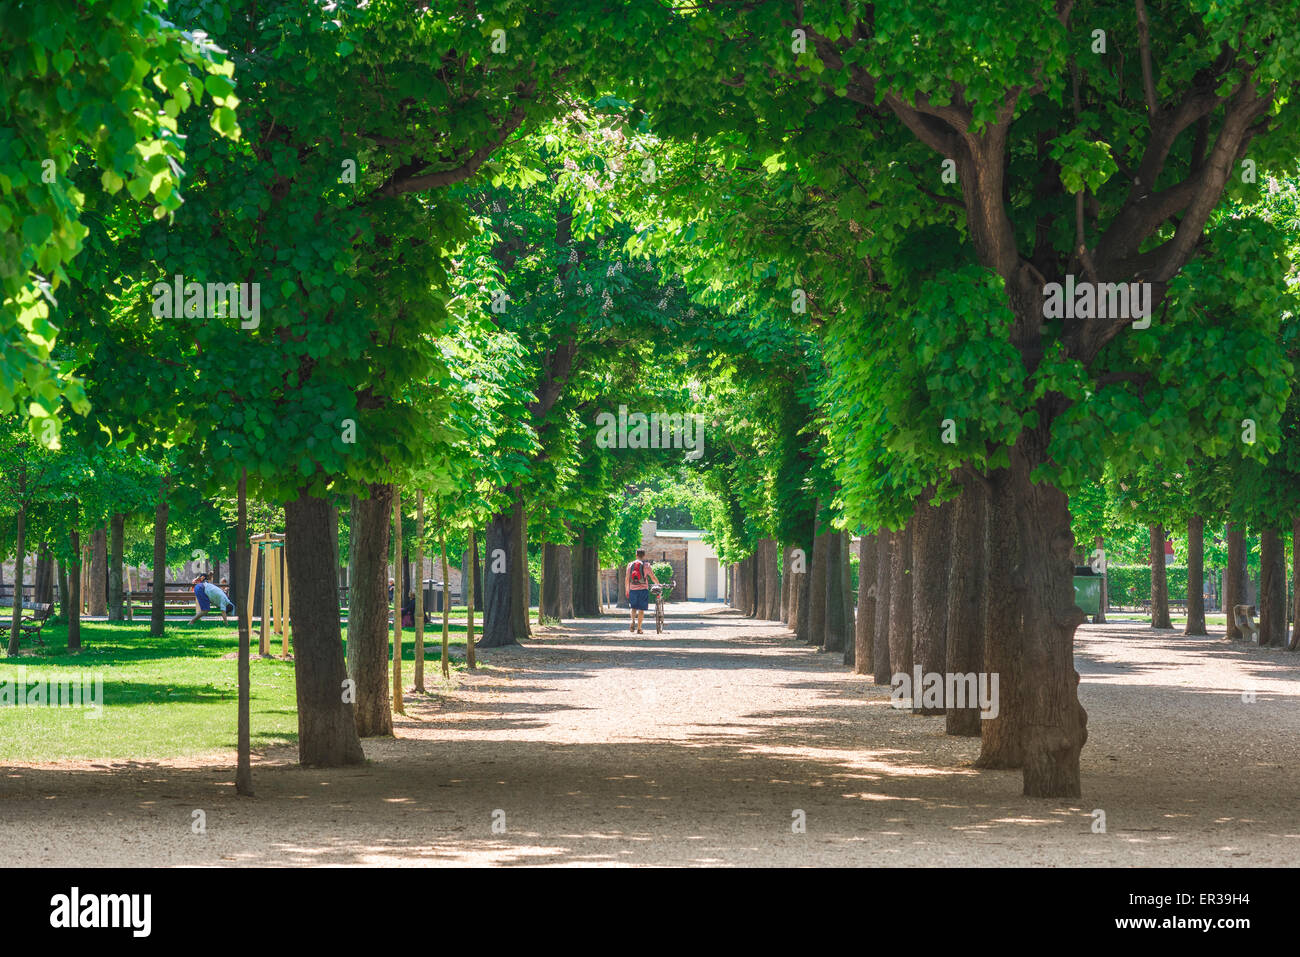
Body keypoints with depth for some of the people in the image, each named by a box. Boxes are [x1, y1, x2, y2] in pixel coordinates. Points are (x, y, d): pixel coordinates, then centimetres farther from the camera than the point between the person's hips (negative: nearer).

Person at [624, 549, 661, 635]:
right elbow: (653, 578, -1)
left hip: (633, 589, 2)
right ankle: (639, 629, 2)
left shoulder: (630, 565, 5)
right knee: (641, 609, 3)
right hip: (643, 589, -2)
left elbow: (627, 578, 7)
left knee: (633, 607, 16)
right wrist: (658, 585, 16)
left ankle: (633, 621, -11)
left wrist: (626, 590, 17)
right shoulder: (646, 565, -3)